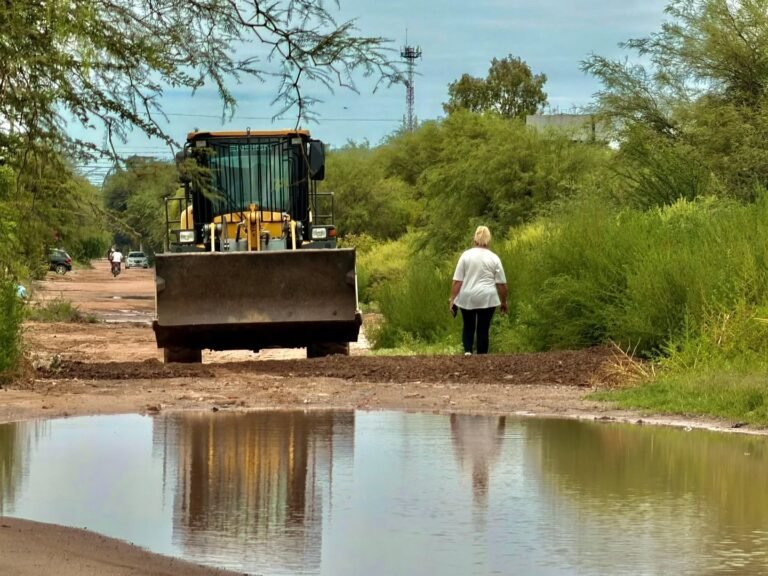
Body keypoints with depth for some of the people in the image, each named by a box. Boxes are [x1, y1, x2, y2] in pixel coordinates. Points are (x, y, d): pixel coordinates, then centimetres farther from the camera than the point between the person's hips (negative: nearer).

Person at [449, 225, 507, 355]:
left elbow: (457, 281, -4)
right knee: (483, 329, 4)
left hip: (467, 298, 1)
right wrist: (503, 302, 10)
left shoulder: (466, 255, -2)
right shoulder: (494, 258, -2)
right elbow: (501, 284, 0)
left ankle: (467, 351, -4)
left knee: (468, 326, 14)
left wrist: (452, 299, 0)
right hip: (487, 299, -1)